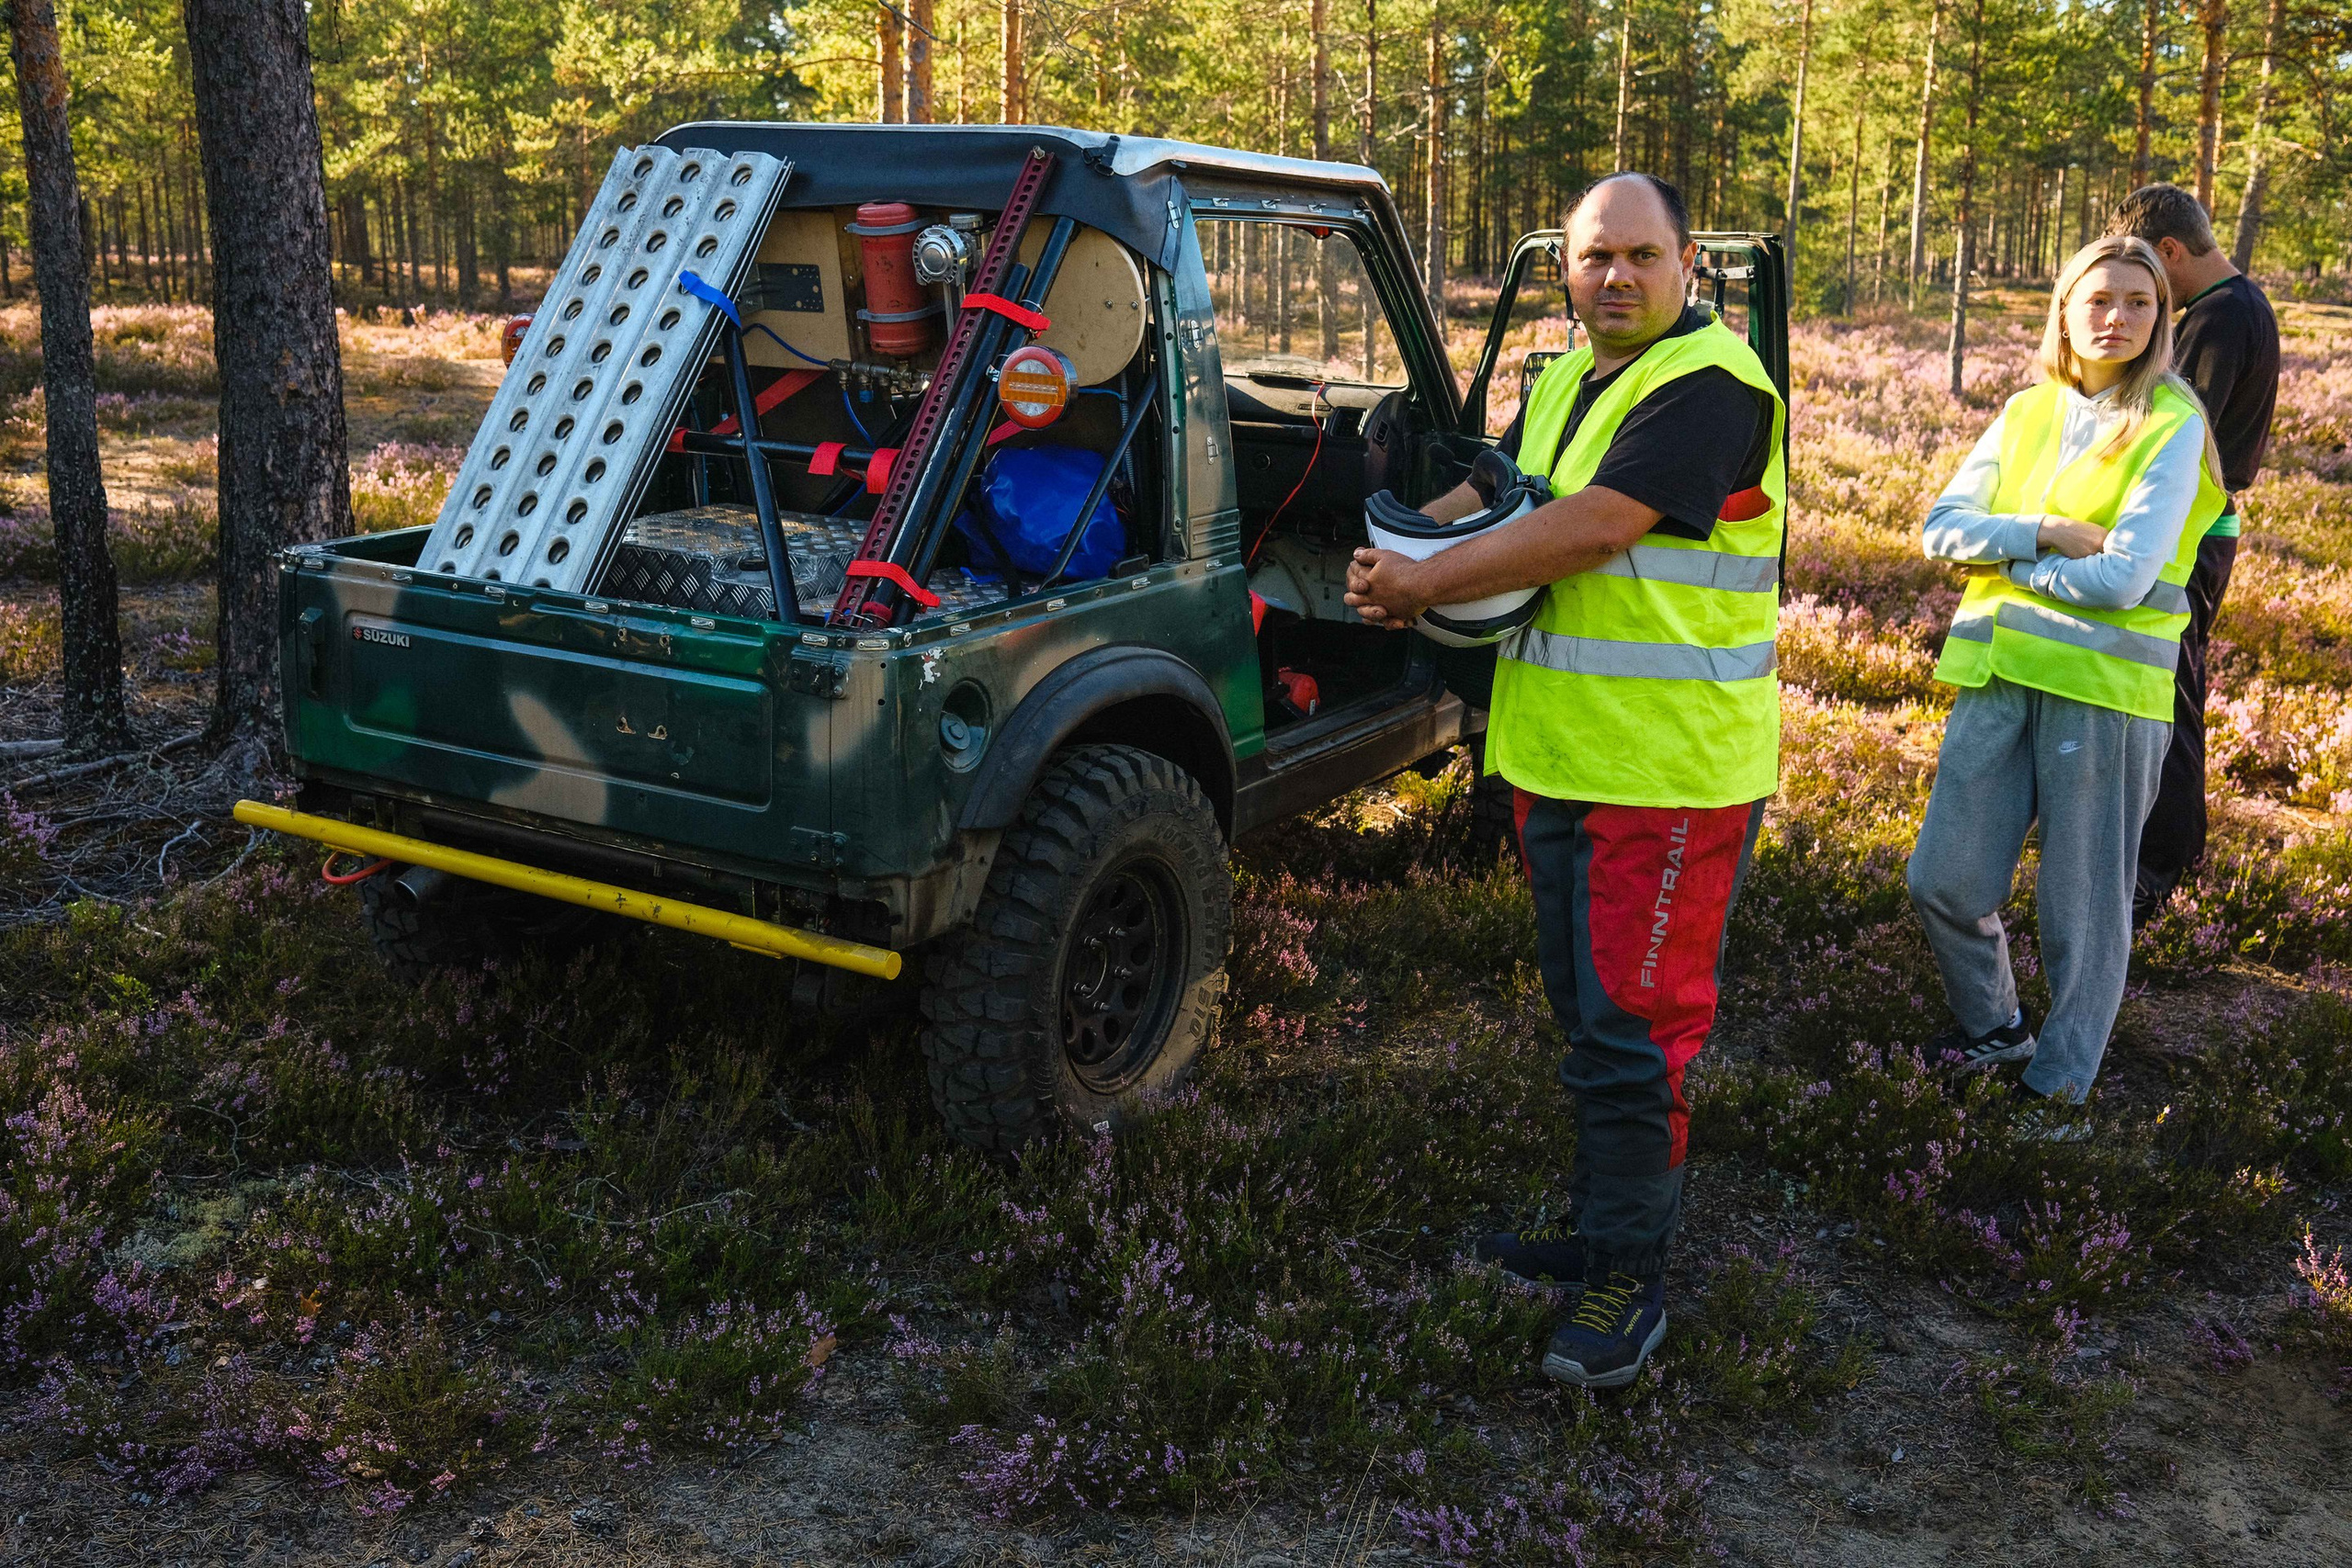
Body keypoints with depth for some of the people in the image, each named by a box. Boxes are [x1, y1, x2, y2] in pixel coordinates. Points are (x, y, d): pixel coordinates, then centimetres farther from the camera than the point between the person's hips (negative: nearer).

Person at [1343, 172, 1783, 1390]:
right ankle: (1595, 1222, 33)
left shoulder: (1710, 385, -14)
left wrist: (1425, 584, -17)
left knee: (1630, 1026, -5)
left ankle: (1629, 1278, 7)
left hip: (1668, 771, -9)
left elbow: (1593, 527, -24)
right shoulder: (1561, 383, 14)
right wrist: (1401, 555, -8)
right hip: (1559, 755, 9)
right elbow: (1485, 495, 14)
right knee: (1585, 1010, 18)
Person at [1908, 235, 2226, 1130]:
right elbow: (1941, 528, 2)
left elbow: (2124, 578, -16)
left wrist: (2005, 552, -4)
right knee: (1943, 880, 6)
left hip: (2106, 686, -5)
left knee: (2082, 903, 4)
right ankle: (1993, 1027, 31)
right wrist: (2047, 533, -12)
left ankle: (2063, 1082, 22)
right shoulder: (2027, 412, 10)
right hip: (1999, 670, 5)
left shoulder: (2171, 426, -5)